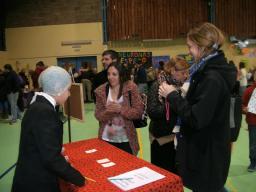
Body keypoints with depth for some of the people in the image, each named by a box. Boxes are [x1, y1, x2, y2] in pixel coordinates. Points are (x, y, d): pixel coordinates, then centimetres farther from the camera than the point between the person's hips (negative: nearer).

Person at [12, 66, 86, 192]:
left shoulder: (39, 105, 4)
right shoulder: (44, 111, -25)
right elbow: (51, 157, -27)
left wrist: (61, 161, 14)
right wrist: (78, 179, -18)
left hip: (34, 177, 9)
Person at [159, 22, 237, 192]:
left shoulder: (212, 79, -24)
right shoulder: (211, 71, 5)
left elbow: (196, 119, -27)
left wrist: (172, 96, -18)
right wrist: (175, 95, 3)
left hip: (208, 154, -9)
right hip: (207, 149, 9)